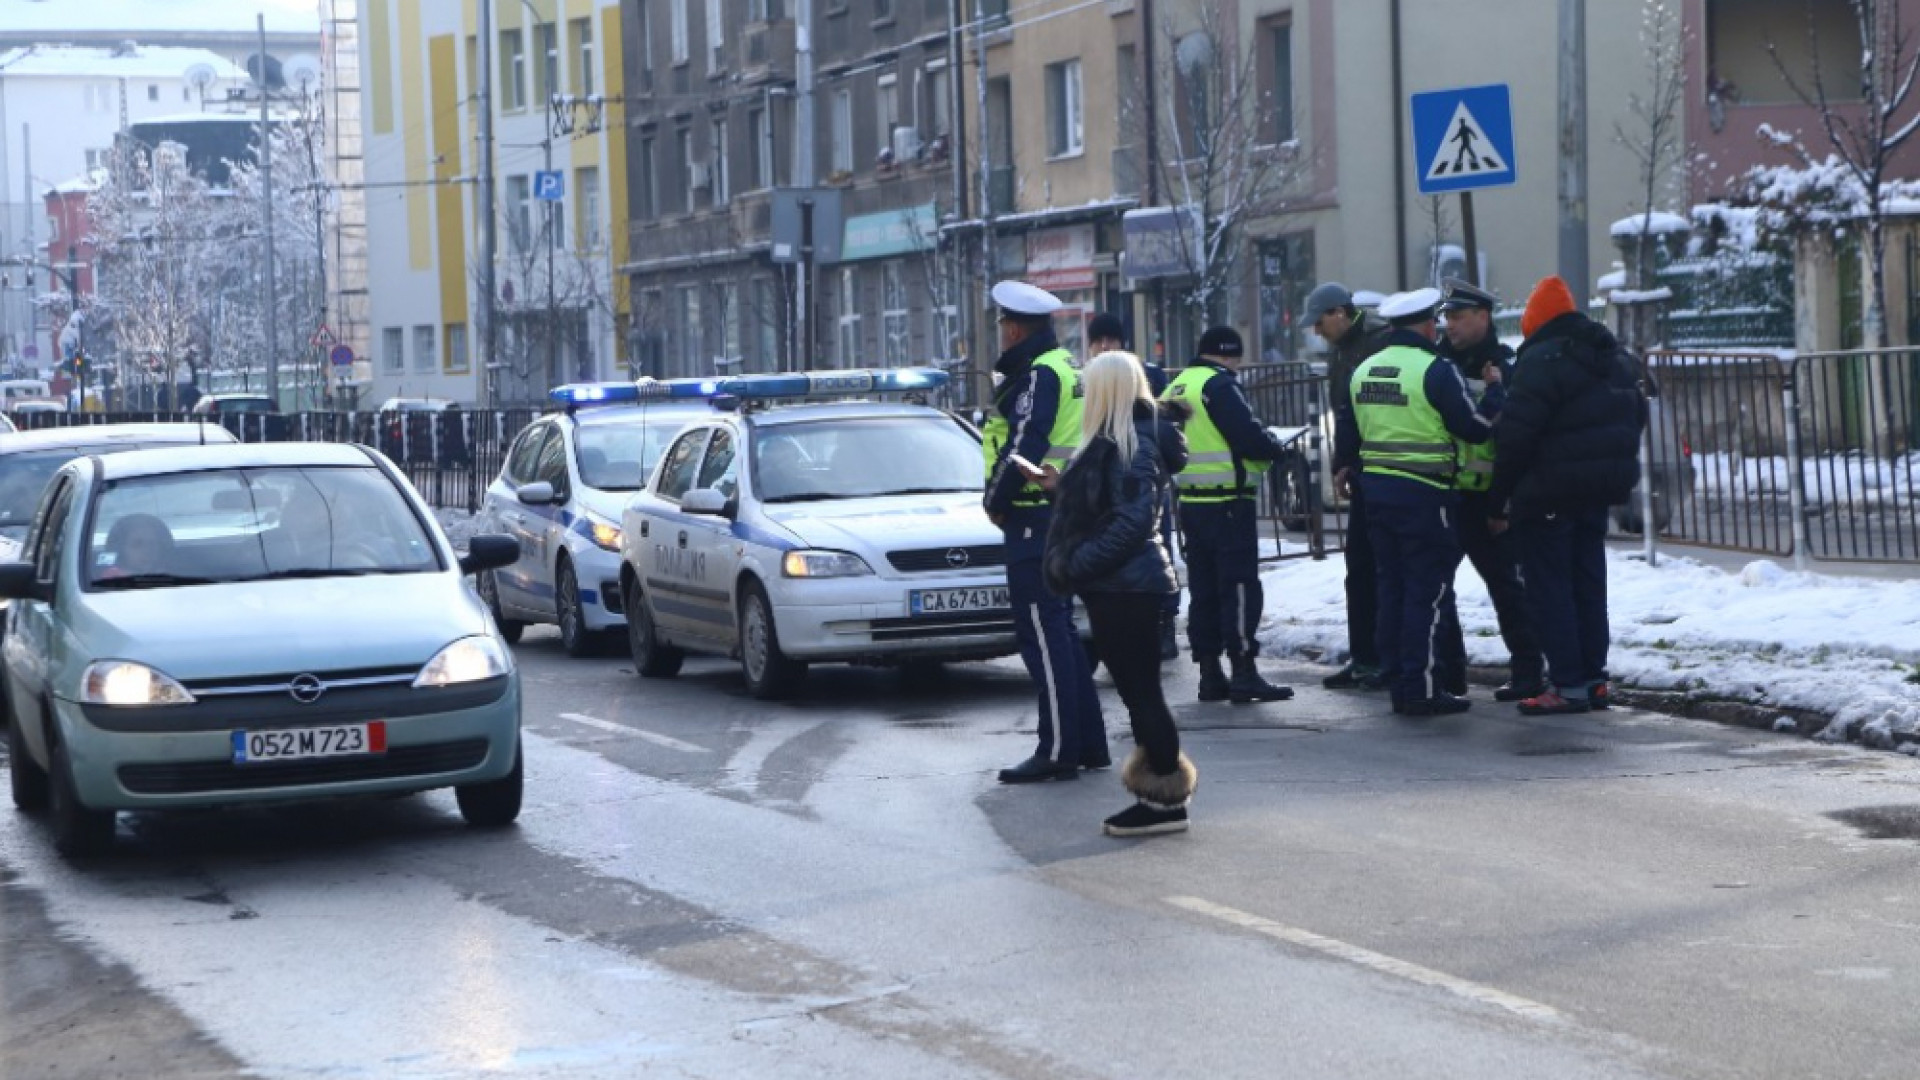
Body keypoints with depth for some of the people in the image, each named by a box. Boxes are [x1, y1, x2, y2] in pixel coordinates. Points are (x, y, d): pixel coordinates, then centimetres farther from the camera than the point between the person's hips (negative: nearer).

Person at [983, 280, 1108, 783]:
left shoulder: (1038, 376, -15)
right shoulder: (1068, 368, 16)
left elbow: (1022, 449, -23)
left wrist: (996, 502, -8)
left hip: (1035, 517, -10)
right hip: (1069, 514, 10)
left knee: (1043, 635, -8)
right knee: (1059, 633, 16)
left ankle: (1058, 751, -7)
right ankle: (1088, 744, 20)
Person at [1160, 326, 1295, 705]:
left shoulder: (1174, 389, 15)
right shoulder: (1220, 385, -12)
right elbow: (1249, 437, -19)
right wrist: (1276, 449, 1)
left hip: (1189, 502, 8)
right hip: (1228, 502, -8)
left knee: (1203, 590, 11)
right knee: (1239, 587, -5)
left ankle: (1210, 675, 14)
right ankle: (1244, 674, -7)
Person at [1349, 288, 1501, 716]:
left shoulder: (1364, 371, 9)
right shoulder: (1436, 370, -13)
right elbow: (1477, 427, -10)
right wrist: (1495, 391, 5)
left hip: (1375, 487, 7)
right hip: (1423, 493, -7)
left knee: (1392, 586, 13)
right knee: (1427, 591, -3)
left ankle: (1399, 684, 17)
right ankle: (1421, 689, -4)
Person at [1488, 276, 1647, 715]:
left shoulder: (1542, 360, -15)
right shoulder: (1616, 358, 13)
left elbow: (1516, 435, -18)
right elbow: (1636, 416, 19)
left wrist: (1499, 499, -11)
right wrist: (1616, 471, 19)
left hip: (1549, 495, -8)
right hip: (1601, 491, 8)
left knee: (1549, 588, -2)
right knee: (1589, 584, 14)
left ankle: (1569, 685, -5)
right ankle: (1594, 679, 16)